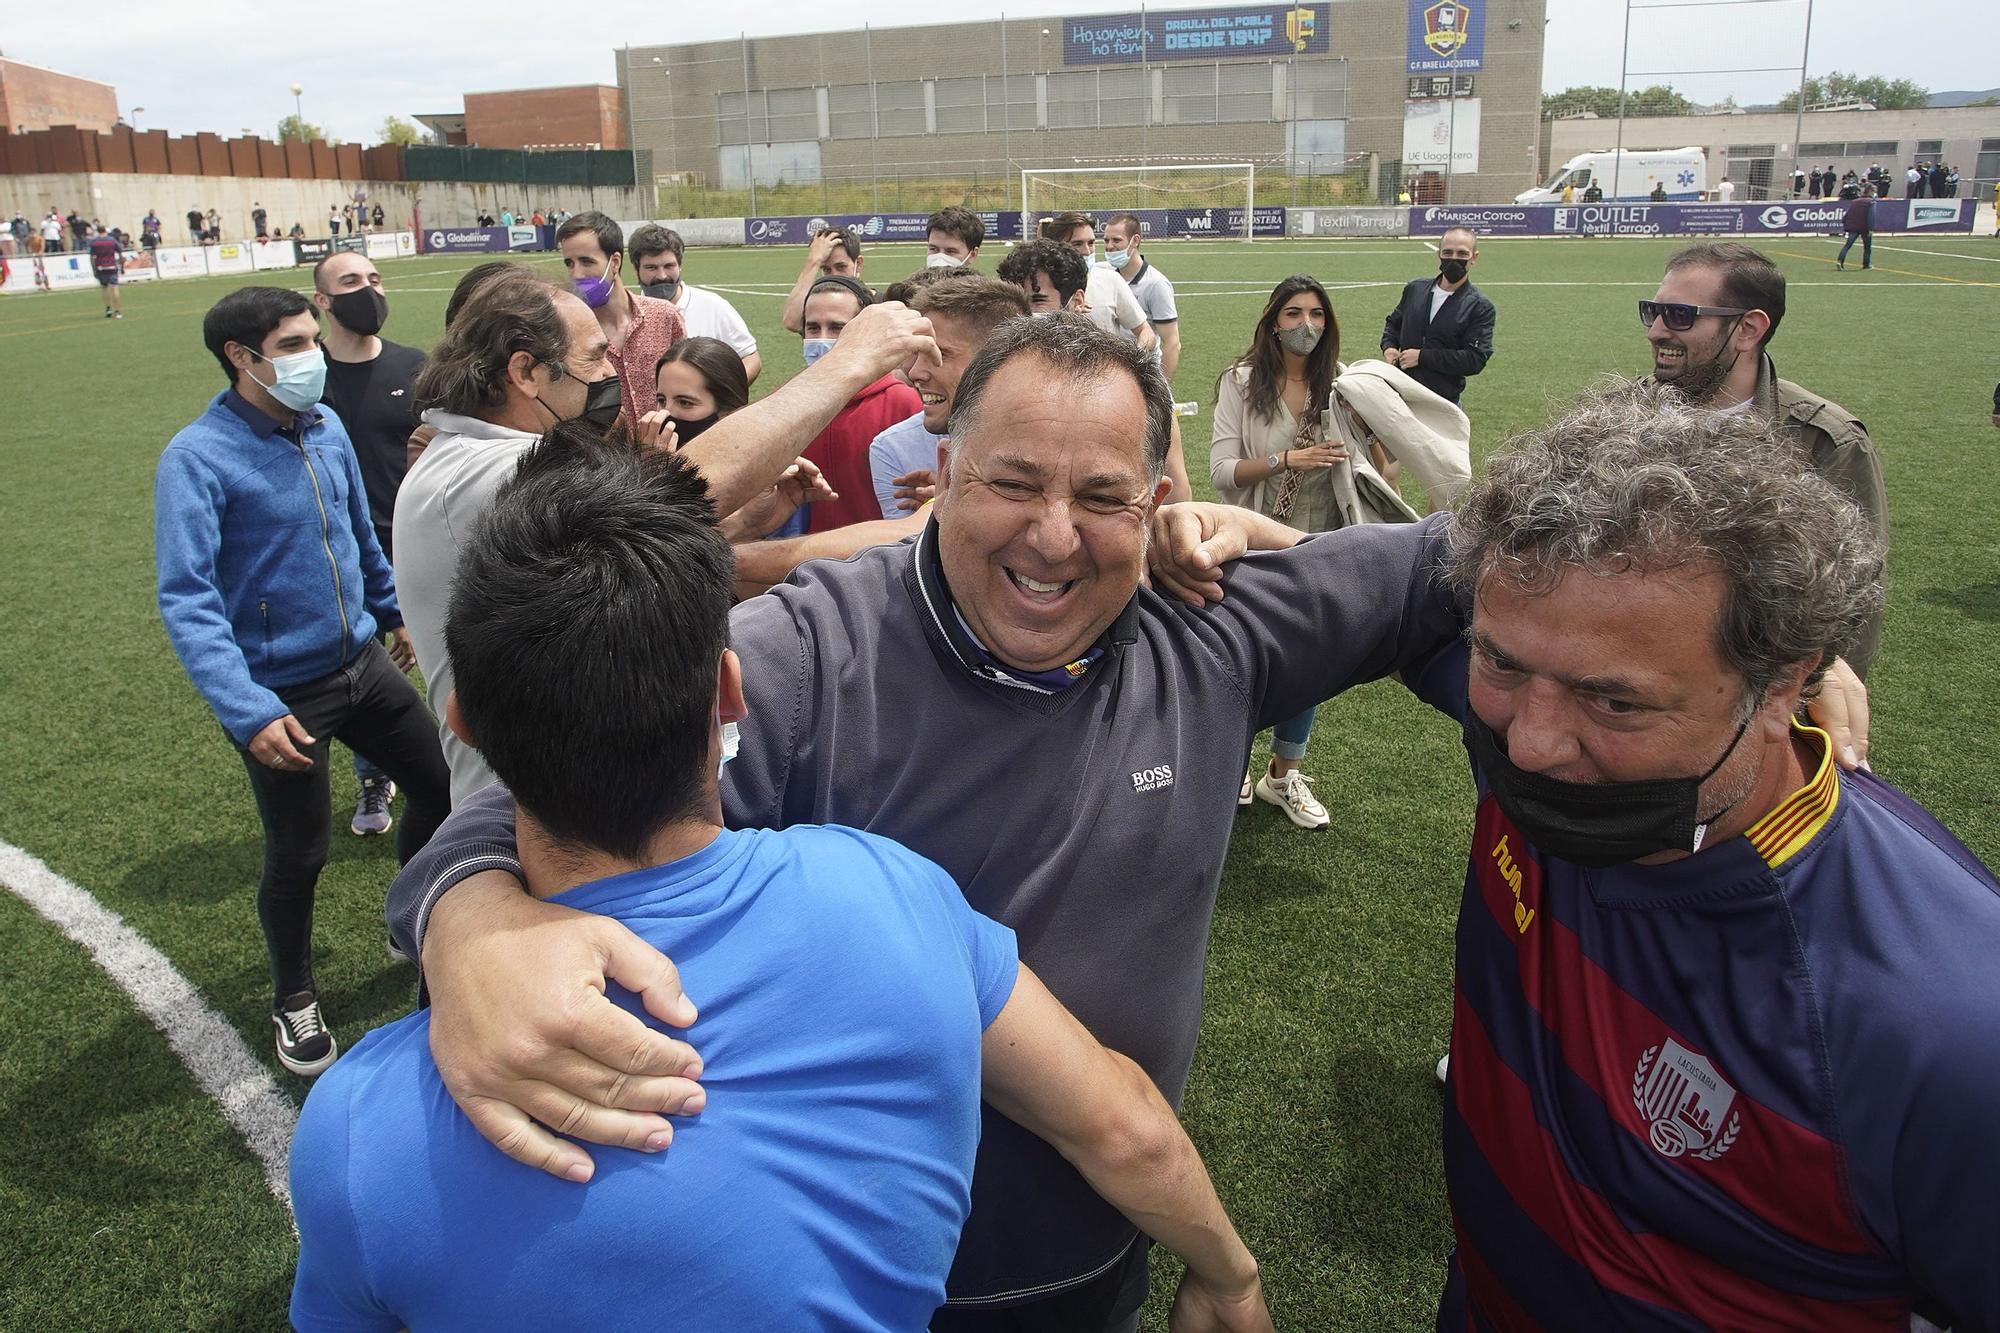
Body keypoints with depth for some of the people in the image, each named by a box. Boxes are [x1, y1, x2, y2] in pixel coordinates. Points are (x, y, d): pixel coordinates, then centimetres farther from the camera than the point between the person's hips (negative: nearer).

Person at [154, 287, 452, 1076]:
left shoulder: (327, 428, 0)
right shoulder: (197, 458, -18)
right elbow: (187, 602, -25)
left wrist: (390, 611, 25)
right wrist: (247, 710, -34)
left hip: (361, 663, 6)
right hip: (281, 696, -6)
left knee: (441, 788, 15)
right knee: (298, 856, 9)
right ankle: (293, 999, 36)